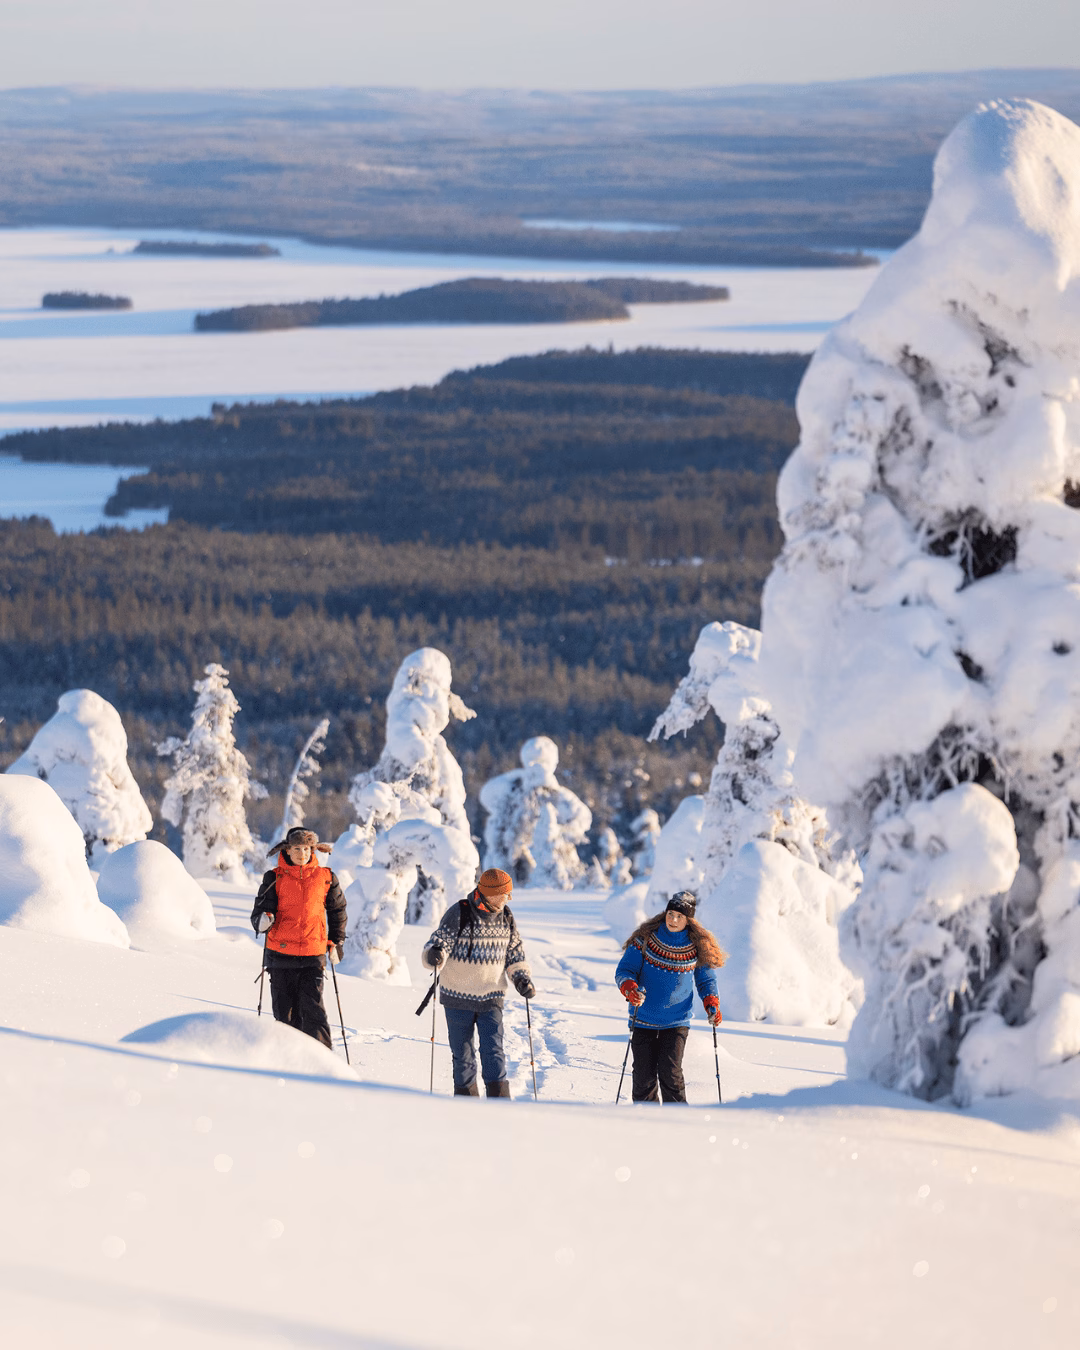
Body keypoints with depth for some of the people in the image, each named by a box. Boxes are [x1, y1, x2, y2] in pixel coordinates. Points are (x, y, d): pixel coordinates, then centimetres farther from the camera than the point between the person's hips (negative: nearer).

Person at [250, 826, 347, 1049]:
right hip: (281, 954, 1)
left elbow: (337, 910, 19)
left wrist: (335, 942, 15)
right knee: (285, 1012, 5)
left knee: (313, 1008, -12)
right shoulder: (275, 878, 2)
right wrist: (263, 920, -21)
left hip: (313, 956, -1)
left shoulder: (325, 878, 6)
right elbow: (260, 911, 2)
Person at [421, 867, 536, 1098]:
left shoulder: (506, 917, 4)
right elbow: (439, 942, -13)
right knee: (463, 1055, 6)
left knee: (493, 1052, -8)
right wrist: (434, 955, -36)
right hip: (458, 998, -2)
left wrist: (522, 978, -1)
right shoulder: (459, 914, -10)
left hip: (491, 999, 2)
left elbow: (515, 953, 15)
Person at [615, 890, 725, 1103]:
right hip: (643, 1020, 1)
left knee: (670, 1073, -14)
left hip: (677, 1022, -1)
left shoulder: (699, 947, -2)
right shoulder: (645, 939, -5)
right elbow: (624, 970, -2)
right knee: (644, 1077, 0)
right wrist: (630, 988, -24)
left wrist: (711, 1003, -7)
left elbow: (706, 980, 11)